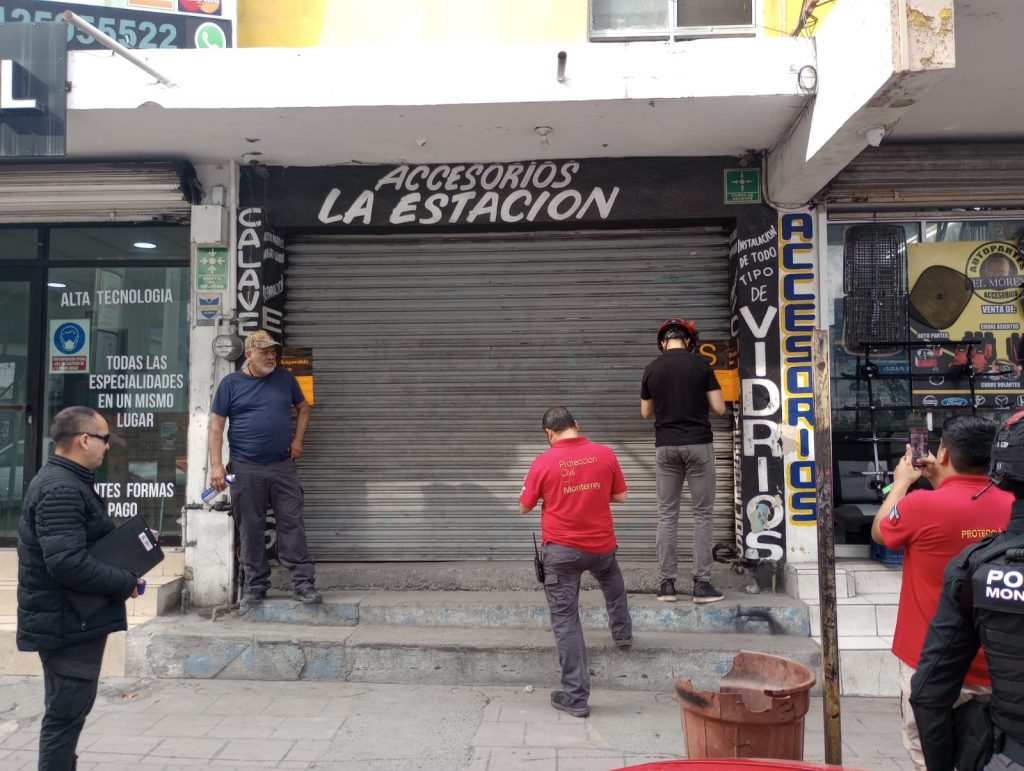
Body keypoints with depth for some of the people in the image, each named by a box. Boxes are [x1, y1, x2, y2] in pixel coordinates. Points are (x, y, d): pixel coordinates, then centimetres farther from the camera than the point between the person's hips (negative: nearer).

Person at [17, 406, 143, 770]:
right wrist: (126, 582, -20)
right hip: (69, 625, -11)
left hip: (69, 620, 11)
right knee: (65, 715, 0)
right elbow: (68, 563, -31)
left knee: (67, 712, 22)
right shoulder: (61, 490, -23)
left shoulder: (66, 482, 13)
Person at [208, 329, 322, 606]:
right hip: (246, 470, -1)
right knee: (250, 529, 6)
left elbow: (303, 408, 21)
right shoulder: (231, 383, 1)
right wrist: (216, 465, -8)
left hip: (284, 467, 1)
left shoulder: (284, 378, 8)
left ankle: (304, 583, 4)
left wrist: (298, 440, 7)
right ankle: (255, 586, 18)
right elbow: (216, 426, 0)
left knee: (293, 525, 0)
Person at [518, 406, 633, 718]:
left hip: (561, 549, -3)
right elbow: (620, 497, 6)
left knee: (565, 619, 6)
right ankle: (623, 634, 54)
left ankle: (576, 697, 7)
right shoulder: (605, 454, -5)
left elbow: (524, 508, -1)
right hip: (601, 545, 3)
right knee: (613, 584, 36)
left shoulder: (544, 462, -11)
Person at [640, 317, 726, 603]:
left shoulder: (652, 369, 3)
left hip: (666, 446, 2)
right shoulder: (701, 365, -3)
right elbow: (719, 408, -2)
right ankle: (701, 583, 4)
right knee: (703, 513, 5)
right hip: (698, 444, -2)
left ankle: (667, 582, 9)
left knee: (667, 514, 8)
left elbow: (646, 413, 13)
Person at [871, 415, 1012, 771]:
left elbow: (879, 532, 2)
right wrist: (941, 483, 18)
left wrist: (902, 482, 14)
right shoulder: (1011, 507, -5)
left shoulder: (921, 505, -20)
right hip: (995, 667, 5)